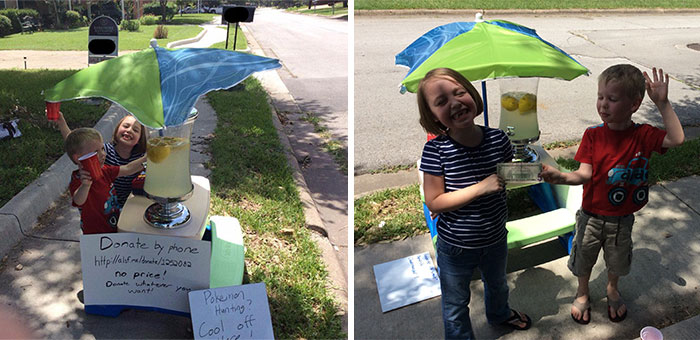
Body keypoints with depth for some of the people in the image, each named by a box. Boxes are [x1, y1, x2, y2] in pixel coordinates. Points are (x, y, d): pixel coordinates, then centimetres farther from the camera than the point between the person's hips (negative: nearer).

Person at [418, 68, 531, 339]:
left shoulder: (497, 138, -13)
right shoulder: (436, 149, -24)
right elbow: (434, 202, -24)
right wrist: (481, 187, -30)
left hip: (495, 239, 4)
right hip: (455, 248, -4)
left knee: (497, 285, 35)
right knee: (456, 306, 18)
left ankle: (499, 314, 67)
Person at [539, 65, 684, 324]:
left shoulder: (643, 135, -11)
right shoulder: (593, 135, -14)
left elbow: (676, 139, -26)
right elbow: (585, 174, -20)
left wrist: (662, 104, -28)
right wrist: (561, 177, -41)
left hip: (622, 219, 1)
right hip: (591, 215, -1)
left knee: (617, 260, 23)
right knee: (584, 257, 17)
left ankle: (612, 289, 55)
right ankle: (582, 293, 46)